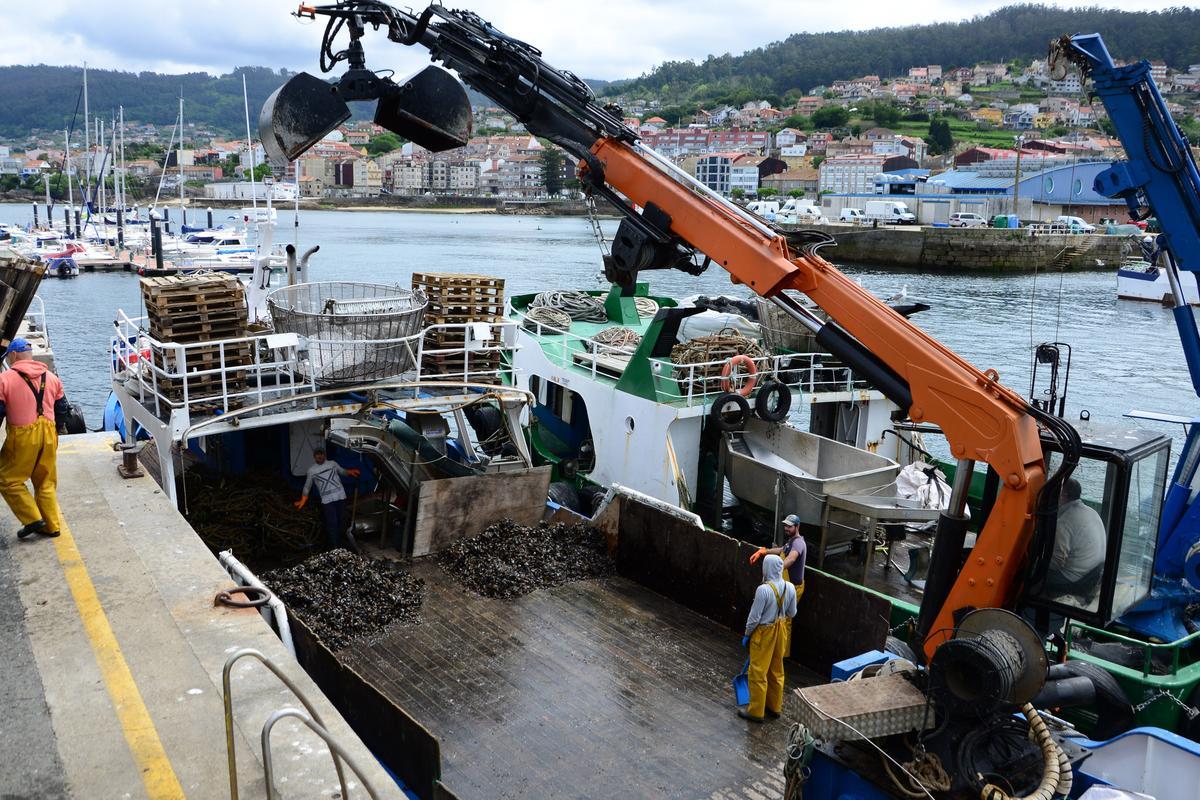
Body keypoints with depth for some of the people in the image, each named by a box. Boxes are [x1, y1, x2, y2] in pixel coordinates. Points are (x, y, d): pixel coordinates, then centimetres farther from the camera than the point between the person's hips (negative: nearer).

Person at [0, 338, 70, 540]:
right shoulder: (51, 377, 9)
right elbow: (62, 409, 14)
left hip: (22, 437, -5)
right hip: (48, 435, 6)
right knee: (46, 482, 15)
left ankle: (32, 518, 2)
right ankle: (52, 525, 17)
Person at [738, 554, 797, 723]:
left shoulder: (763, 590, -27)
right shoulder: (790, 588, -8)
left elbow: (754, 617, -19)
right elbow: (792, 613, 5)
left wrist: (747, 635, -5)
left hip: (763, 633, -6)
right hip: (779, 630, 6)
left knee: (758, 672, 5)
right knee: (776, 671, 19)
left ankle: (756, 711, 13)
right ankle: (775, 707, 30)